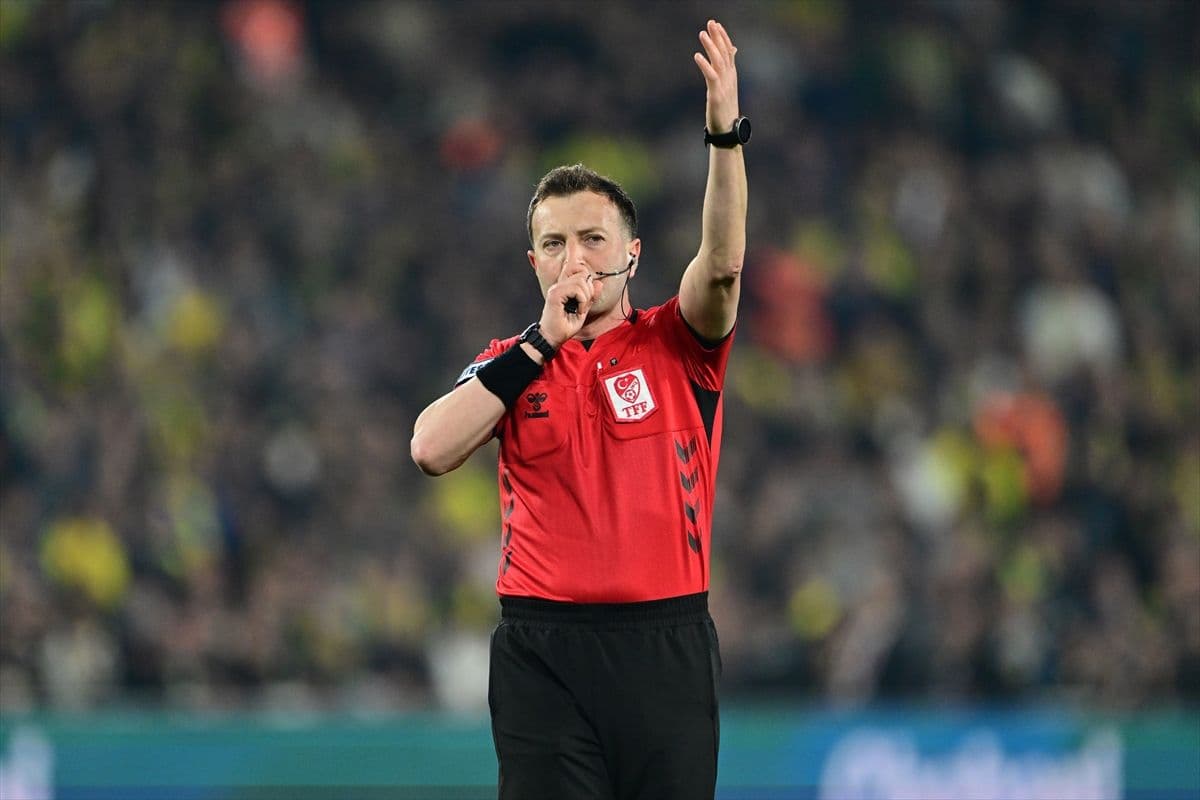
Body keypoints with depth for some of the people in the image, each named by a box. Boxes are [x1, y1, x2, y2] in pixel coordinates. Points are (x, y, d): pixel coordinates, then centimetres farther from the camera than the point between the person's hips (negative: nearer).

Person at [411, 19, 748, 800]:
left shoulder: (676, 346, 6)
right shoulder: (509, 363, 10)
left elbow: (723, 264, -13)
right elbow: (431, 450, -6)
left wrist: (726, 133, -27)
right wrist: (541, 341, -9)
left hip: (667, 649, 0)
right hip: (545, 653, 1)